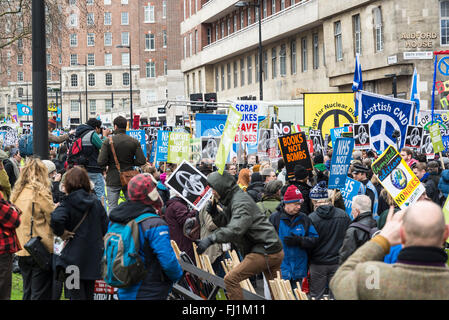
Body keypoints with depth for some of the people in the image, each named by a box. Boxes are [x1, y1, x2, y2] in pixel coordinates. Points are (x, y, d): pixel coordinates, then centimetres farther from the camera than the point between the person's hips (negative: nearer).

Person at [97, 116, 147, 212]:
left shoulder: (108, 141, -8)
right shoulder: (134, 142, -2)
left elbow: (101, 162, -13)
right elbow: (142, 161, -7)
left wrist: (110, 162, 7)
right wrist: (130, 162, 9)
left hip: (113, 180, -2)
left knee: (112, 208, 4)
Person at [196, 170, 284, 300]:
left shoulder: (241, 201, -16)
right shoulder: (230, 200, 15)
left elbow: (235, 229, -31)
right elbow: (225, 223, 15)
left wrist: (210, 239, -38)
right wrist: (214, 212, -2)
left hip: (266, 251, -11)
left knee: (231, 279, -13)